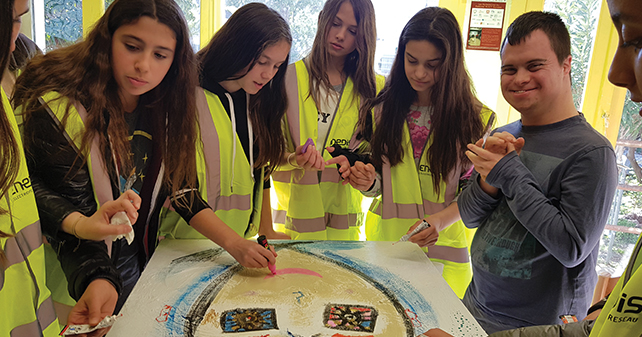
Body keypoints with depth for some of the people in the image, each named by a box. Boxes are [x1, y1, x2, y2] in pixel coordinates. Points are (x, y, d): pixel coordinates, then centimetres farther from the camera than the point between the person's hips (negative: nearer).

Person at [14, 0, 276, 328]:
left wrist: (234, 243, -15)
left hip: (140, 261, 5)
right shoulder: (59, 108, -23)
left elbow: (180, 188, -5)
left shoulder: (161, 109, -6)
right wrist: (96, 279, -41)